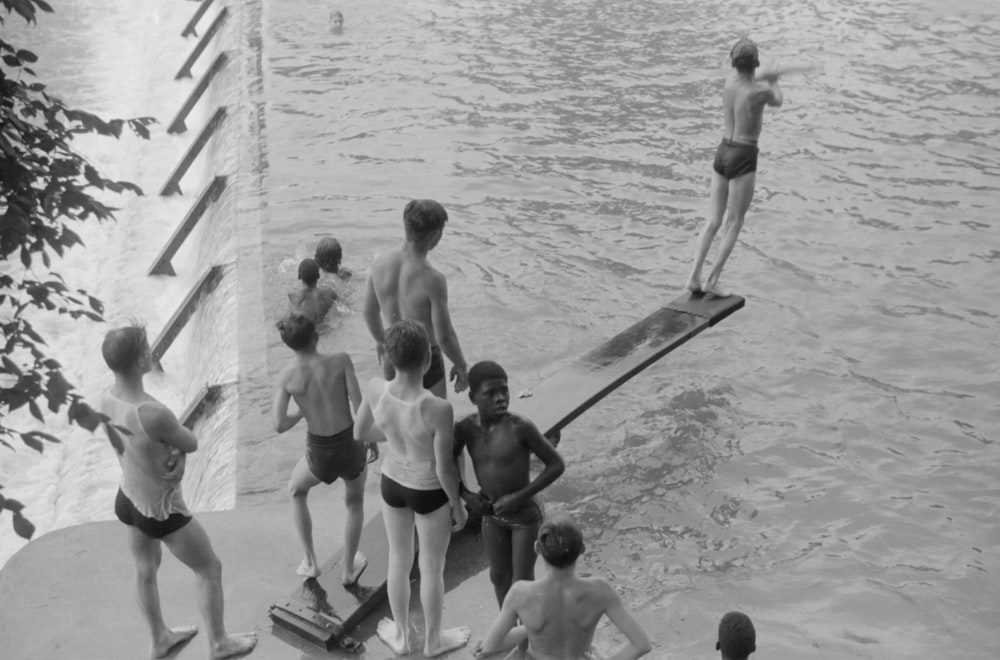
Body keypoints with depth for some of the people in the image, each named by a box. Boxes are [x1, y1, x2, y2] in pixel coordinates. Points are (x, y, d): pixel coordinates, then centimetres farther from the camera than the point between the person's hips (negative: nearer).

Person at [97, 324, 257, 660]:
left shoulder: (106, 399, -15)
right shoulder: (153, 414, -40)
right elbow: (192, 443, -22)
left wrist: (178, 459, -18)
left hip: (126, 500, 7)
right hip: (162, 514, -7)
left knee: (146, 571, 29)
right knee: (211, 570, 18)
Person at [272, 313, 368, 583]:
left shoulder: (286, 377, -11)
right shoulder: (341, 360, -15)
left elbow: (279, 425, -14)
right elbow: (360, 407, -16)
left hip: (320, 455, 0)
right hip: (351, 447, 0)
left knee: (296, 491, 35)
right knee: (355, 502, 33)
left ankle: (311, 562, 37)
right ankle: (349, 569, 43)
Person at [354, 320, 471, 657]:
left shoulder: (375, 389, -25)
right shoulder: (439, 409, -38)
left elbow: (359, 432, -5)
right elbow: (445, 469, -24)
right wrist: (458, 506, -6)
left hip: (392, 483, 4)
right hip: (430, 493, -4)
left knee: (399, 559, 28)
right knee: (432, 567, 23)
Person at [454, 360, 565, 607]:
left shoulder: (520, 427, -25)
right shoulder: (465, 429, -12)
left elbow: (556, 464, -18)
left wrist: (520, 496, -23)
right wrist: (466, 496, -9)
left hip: (525, 515, -4)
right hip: (491, 515, 5)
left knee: (522, 581, 5)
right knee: (499, 575, 19)